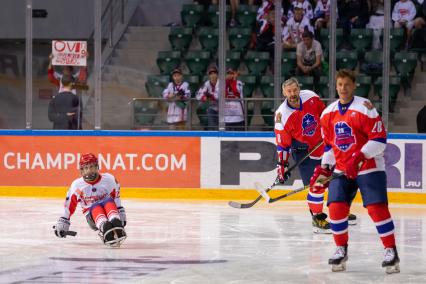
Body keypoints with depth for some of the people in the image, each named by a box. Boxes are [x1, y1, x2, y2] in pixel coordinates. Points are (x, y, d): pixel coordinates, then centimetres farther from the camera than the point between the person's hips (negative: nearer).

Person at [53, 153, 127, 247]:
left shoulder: (108, 179, -3)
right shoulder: (77, 185, -2)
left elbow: (116, 198, 8)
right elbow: (69, 205, 6)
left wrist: (121, 214, 6)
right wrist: (62, 223, 7)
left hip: (109, 212, 0)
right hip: (92, 217, 0)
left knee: (108, 201, -31)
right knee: (96, 207, -34)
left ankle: (116, 224, -59)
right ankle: (105, 228, -64)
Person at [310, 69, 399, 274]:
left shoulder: (365, 108, -12)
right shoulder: (328, 114, 7)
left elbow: (379, 139, -15)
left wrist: (359, 157, -24)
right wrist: (323, 169, 9)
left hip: (369, 167, -5)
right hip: (341, 170, 5)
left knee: (377, 208, -13)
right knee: (336, 208, -7)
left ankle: (391, 251, -3)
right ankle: (341, 249, 10)